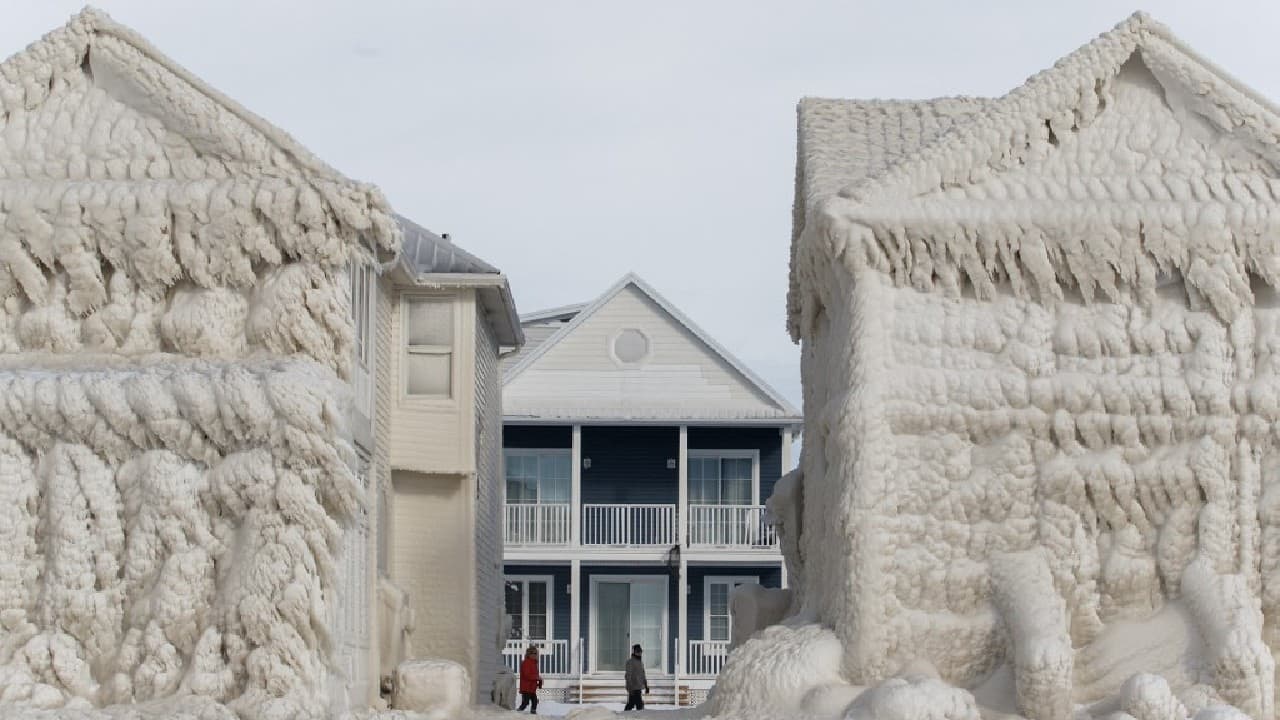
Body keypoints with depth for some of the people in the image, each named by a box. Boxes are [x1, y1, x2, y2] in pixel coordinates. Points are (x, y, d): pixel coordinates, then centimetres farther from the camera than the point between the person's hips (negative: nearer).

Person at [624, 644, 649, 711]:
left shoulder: (641, 662, 17)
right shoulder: (630, 662, -11)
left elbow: (643, 675, 22)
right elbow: (628, 675, -16)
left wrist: (646, 686, 19)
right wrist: (630, 688, -21)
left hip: (638, 688, 9)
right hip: (634, 688, -9)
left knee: (630, 705, 11)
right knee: (640, 705, -10)